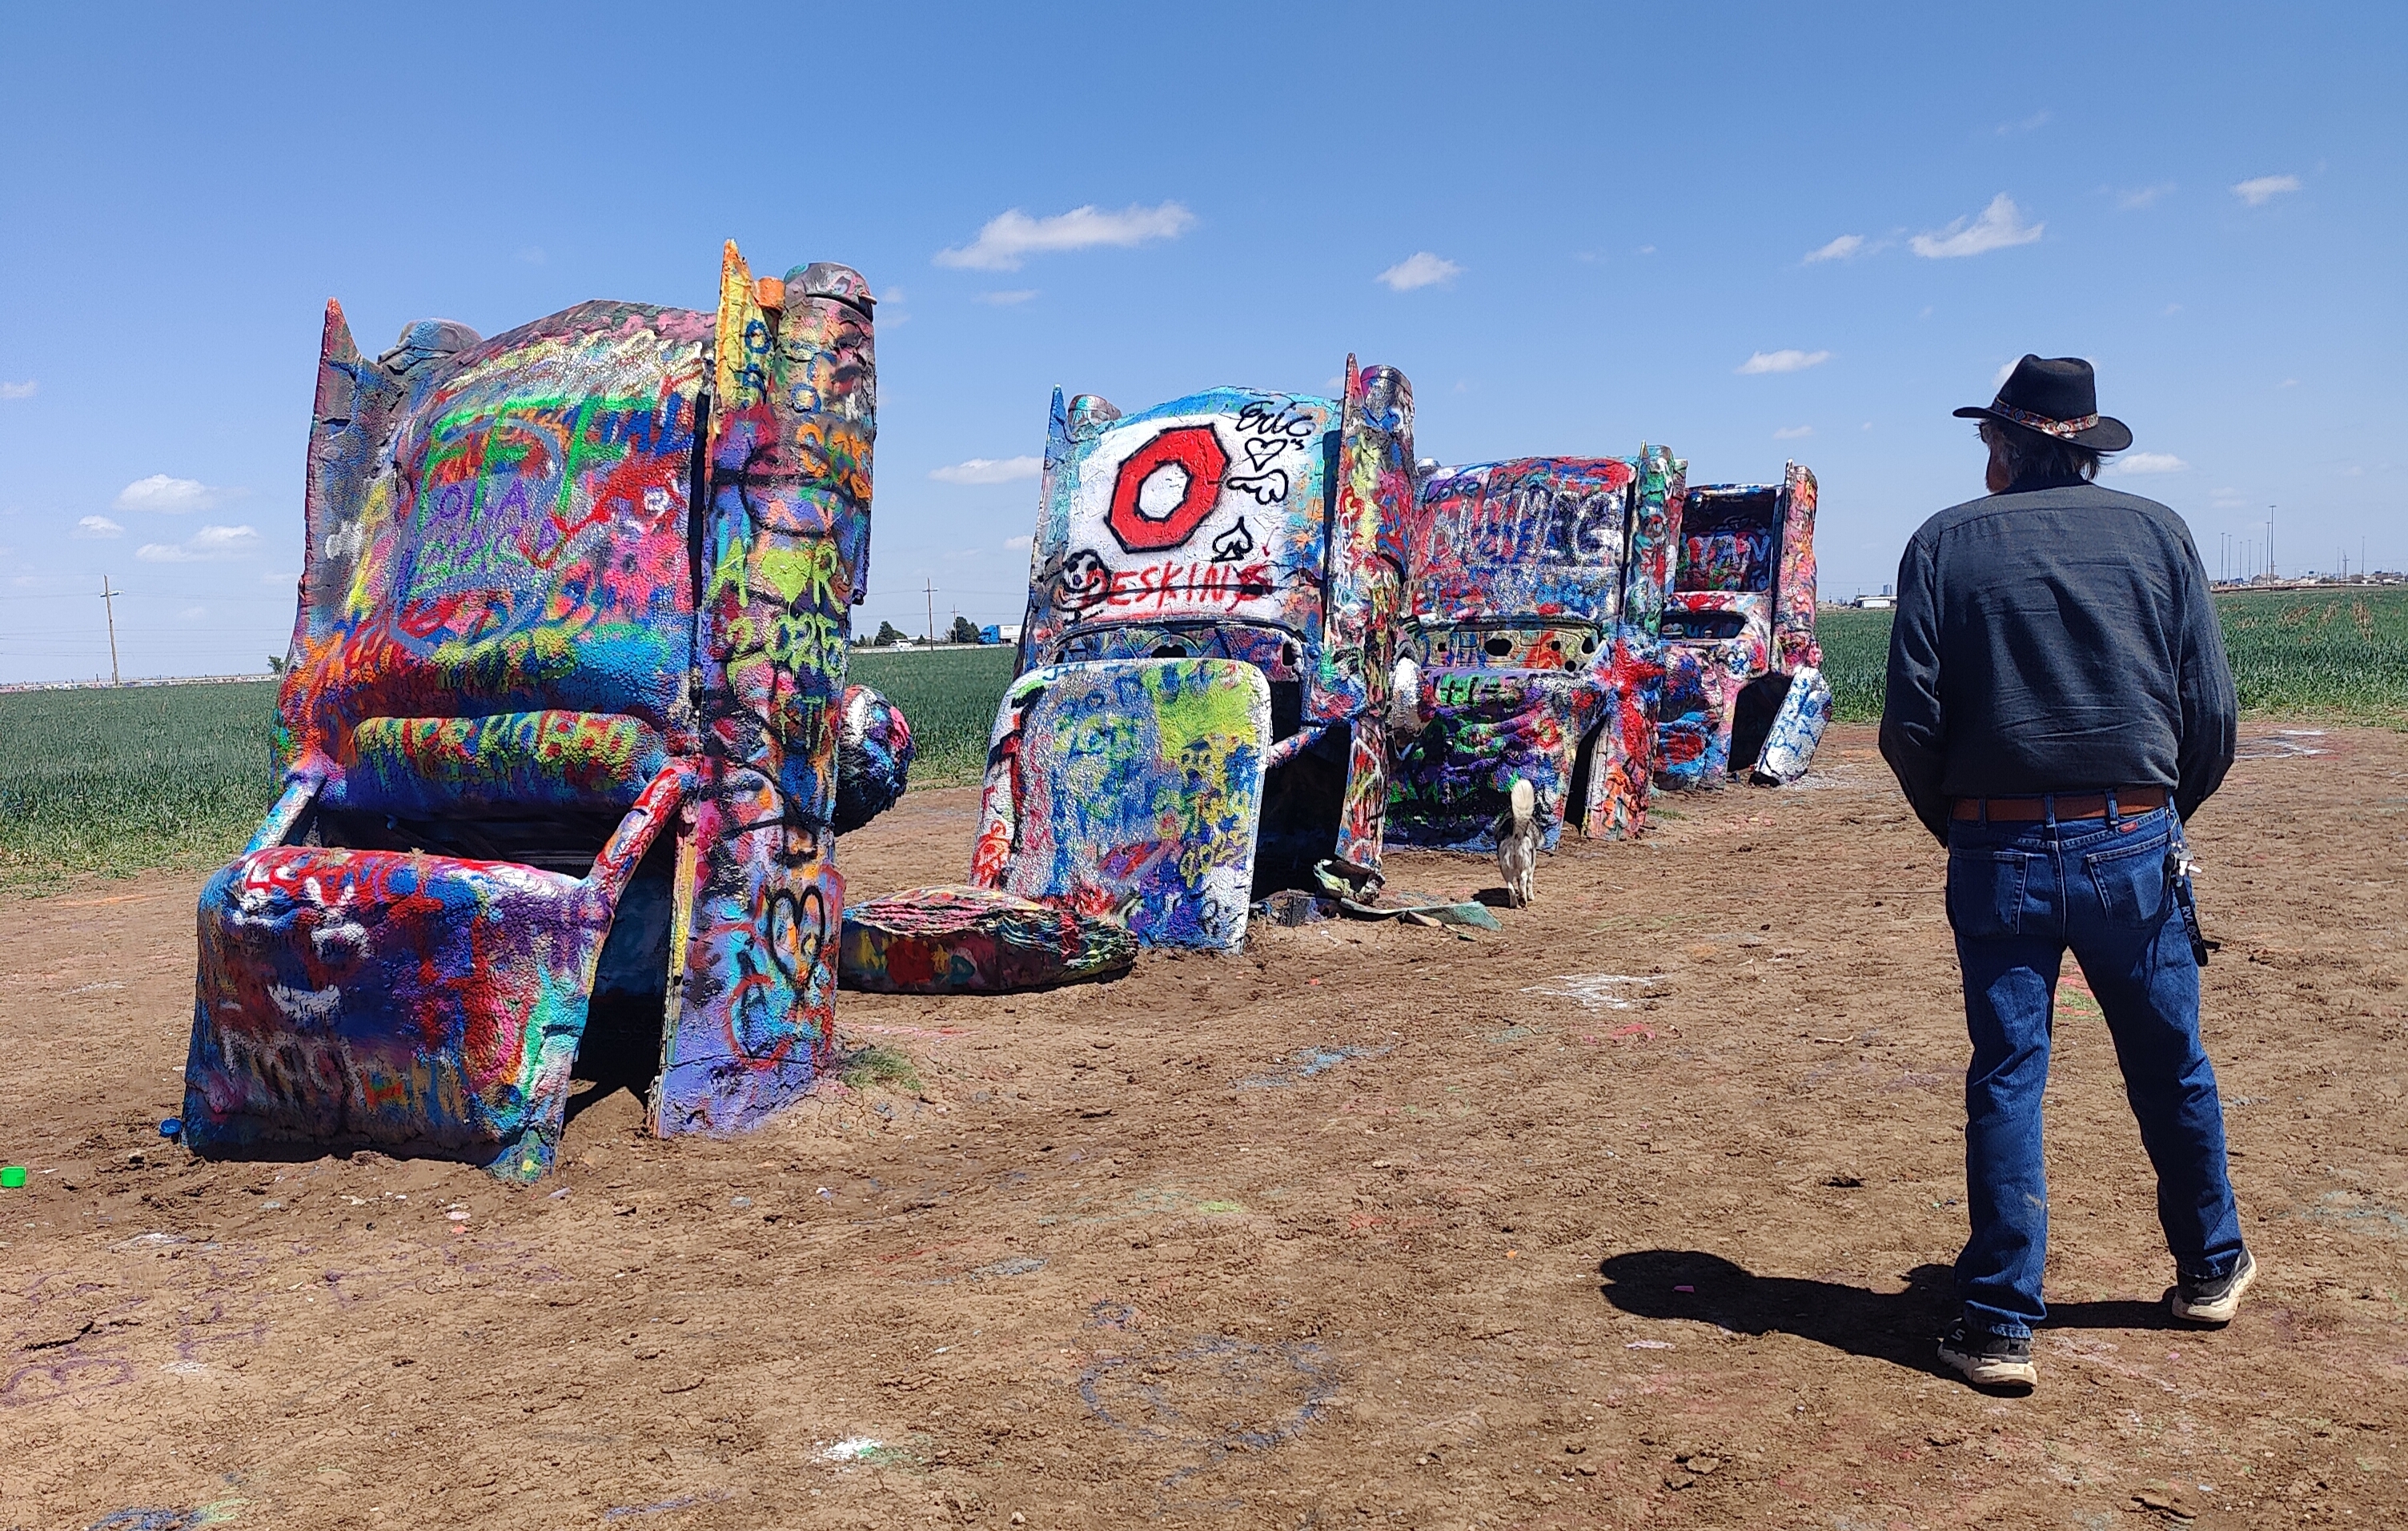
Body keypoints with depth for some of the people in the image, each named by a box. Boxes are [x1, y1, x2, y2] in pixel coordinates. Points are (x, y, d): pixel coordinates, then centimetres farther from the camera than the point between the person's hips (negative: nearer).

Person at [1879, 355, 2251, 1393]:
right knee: (2170, 1066, 17)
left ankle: (2000, 1326, 9)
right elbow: (2211, 711, 1)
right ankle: (2210, 1269, 37)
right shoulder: (2157, 531, 4)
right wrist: (2162, 820, 17)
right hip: (2132, 843, 1)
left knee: (2005, 1079, 6)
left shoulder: (1949, 542, 0)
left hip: (1999, 853, -1)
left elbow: (1910, 721, -6)